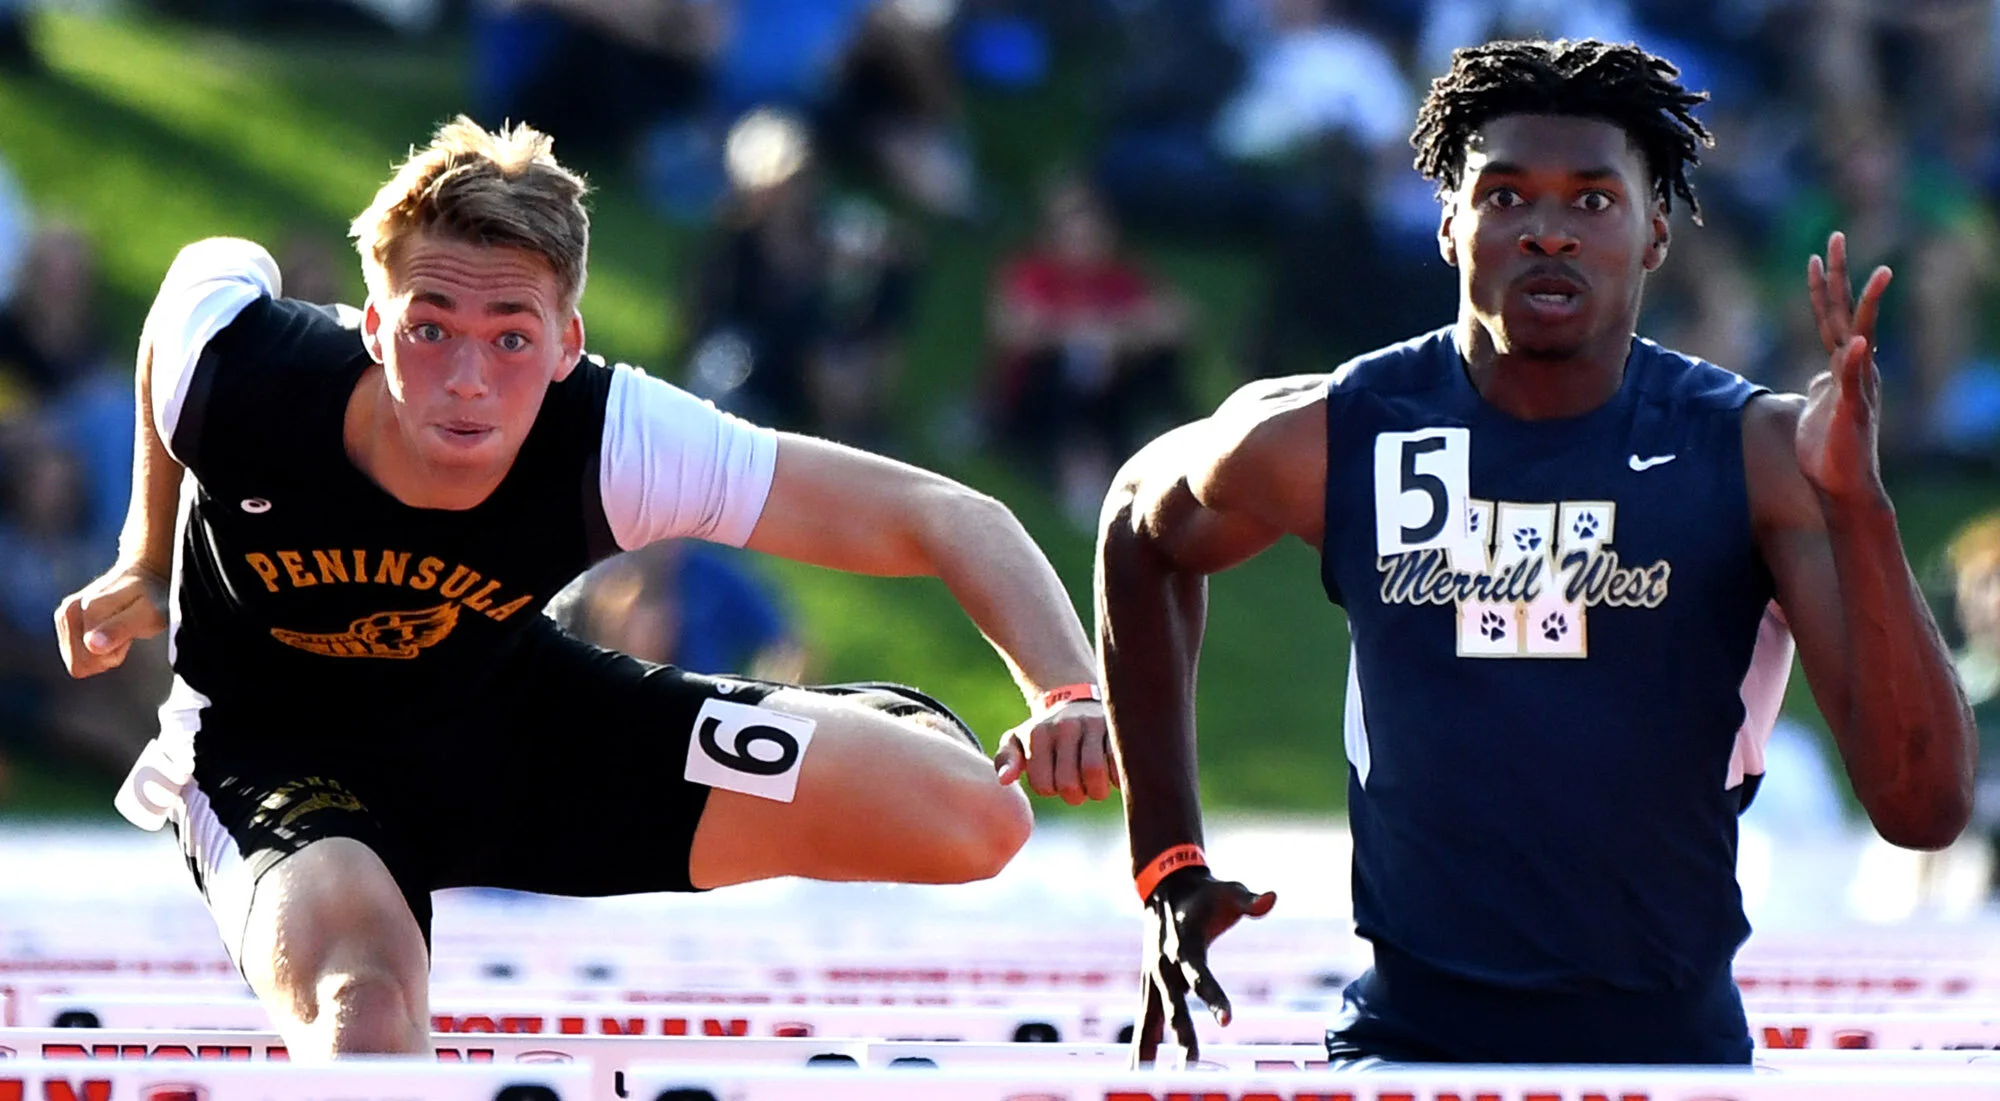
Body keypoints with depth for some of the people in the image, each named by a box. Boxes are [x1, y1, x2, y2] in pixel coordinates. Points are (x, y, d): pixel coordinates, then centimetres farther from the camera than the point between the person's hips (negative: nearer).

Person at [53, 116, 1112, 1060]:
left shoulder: (618, 444, -31)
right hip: (276, 745, -2)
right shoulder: (240, 363, -30)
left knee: (971, 817, -9)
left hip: (513, 709, 2)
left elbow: (943, 518, -27)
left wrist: (1067, 692, -45)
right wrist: (146, 559, 10)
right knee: (362, 1012, -41)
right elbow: (204, 271, -2)